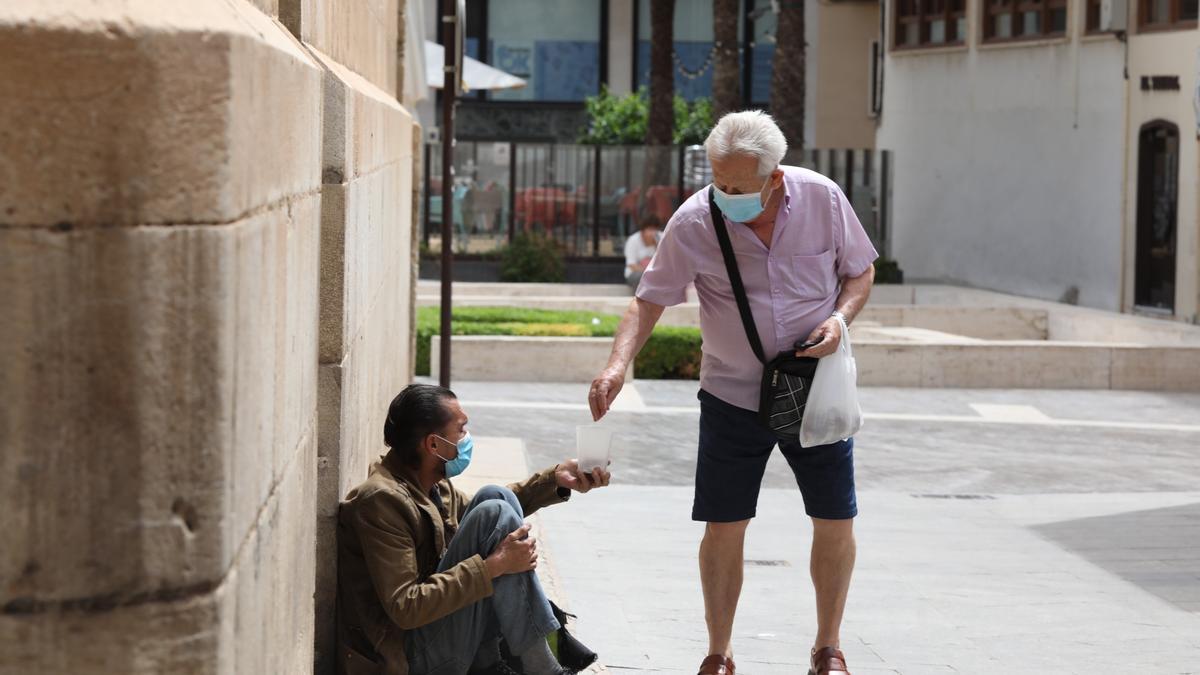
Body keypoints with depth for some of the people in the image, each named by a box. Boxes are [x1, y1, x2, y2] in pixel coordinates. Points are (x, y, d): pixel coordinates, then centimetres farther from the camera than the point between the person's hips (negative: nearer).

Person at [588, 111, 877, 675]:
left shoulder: (823, 199, -12)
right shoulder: (694, 222, -16)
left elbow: (860, 270, 3)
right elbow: (649, 300, -11)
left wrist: (840, 317, -17)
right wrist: (617, 365, -28)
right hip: (732, 392, -1)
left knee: (835, 521, 4)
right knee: (724, 527, -2)